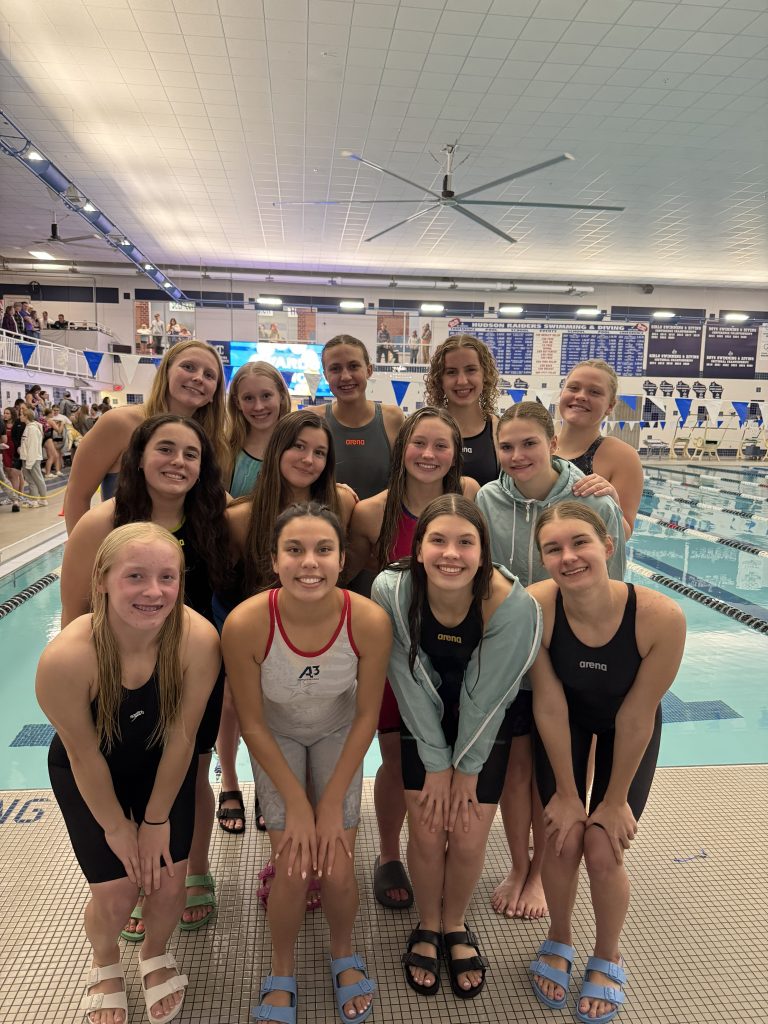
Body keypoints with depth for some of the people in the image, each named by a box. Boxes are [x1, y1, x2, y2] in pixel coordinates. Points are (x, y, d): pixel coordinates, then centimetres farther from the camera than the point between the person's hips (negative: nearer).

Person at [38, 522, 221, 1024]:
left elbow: (182, 736, -19)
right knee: (116, 892, 0)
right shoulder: (65, 658, -36)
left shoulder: (199, 638, -32)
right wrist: (116, 827, -6)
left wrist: (156, 820, -7)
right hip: (87, 774, -1)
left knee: (168, 881, 2)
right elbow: (85, 755, -20)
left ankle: (156, 954, 39)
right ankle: (105, 964, 38)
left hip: (163, 765, 2)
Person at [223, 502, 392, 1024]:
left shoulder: (370, 621, -32)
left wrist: (333, 803, -11)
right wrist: (296, 803, -14)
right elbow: (254, 725, -17)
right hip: (277, 737, 0)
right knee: (292, 867, -7)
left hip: (339, 733, 1)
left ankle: (345, 954, 30)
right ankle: (283, 972, 26)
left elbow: (366, 716, -16)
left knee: (337, 867, -5)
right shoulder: (246, 624, -33)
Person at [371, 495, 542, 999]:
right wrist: (436, 766, -10)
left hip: (485, 729, 0)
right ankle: (428, 927, 31)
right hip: (423, 724, 1)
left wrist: (465, 769, -8)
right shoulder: (392, 590, -29)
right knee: (427, 832, 1)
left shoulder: (513, 605, -33)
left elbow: (484, 699, -20)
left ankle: (455, 926, 33)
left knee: (468, 839, 1)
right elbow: (413, 689, -18)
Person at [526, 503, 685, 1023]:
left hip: (628, 729, 0)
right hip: (564, 723, 1)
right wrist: (567, 793, -10)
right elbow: (550, 706, -21)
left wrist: (614, 801, -9)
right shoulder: (534, 607, -33)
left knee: (602, 851, -2)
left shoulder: (662, 617, -35)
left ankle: (608, 957, 31)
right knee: (562, 839, 0)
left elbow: (635, 718, -22)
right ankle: (559, 940, 33)